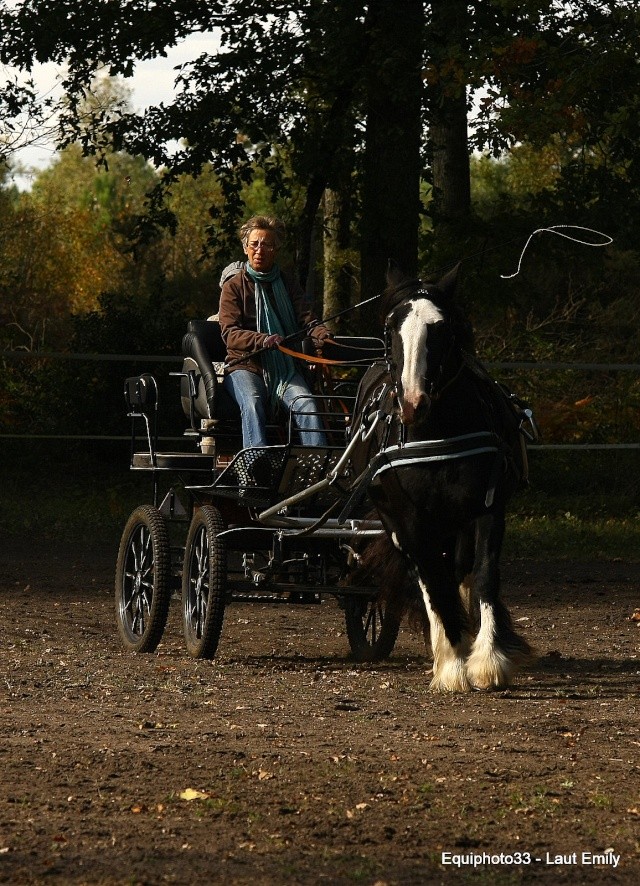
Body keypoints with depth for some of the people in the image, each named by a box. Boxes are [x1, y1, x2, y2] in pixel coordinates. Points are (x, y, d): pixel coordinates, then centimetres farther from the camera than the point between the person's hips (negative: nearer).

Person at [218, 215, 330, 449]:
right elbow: (230, 333, -8)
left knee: (306, 404, -28)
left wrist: (322, 335, -23)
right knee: (252, 405, -35)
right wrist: (262, 340, -29)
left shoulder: (288, 285, 17)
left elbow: (306, 320, 3)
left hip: (286, 369, 2)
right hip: (246, 366, -2)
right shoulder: (233, 286, 5)